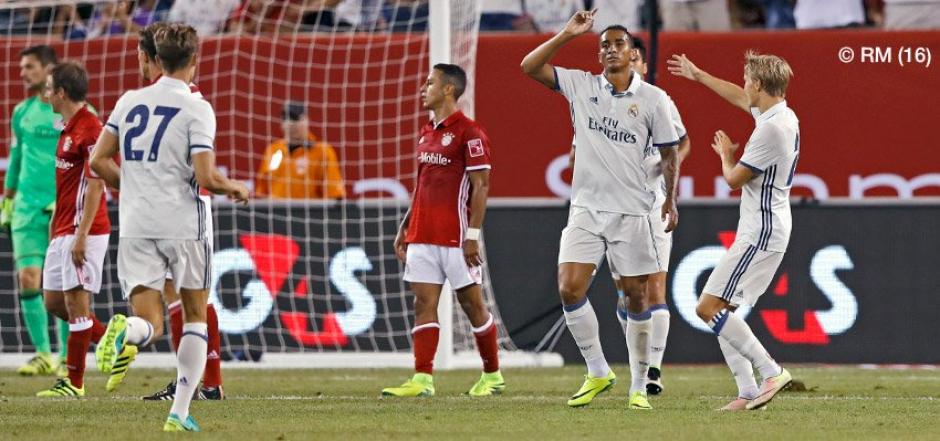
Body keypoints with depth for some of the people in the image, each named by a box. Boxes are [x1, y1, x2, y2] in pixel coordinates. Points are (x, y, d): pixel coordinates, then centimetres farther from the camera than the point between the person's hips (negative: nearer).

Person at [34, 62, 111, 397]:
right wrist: (56, 223, 21)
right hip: (63, 232, 10)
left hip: (82, 231, -10)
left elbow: (95, 185, -19)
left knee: (75, 301, -6)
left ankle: (74, 383, -2)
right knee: (54, 302, 11)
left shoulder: (89, 129, -15)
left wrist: (81, 236, -23)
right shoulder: (68, 128, 16)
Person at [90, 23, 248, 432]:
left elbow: (99, 160, 8)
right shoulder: (197, 109, -8)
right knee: (195, 317, 15)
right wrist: (235, 189, 7)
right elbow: (205, 176, -14)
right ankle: (179, 412, 9)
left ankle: (125, 331, -35)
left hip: (136, 227, 3)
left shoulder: (129, 102, 6)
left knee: (148, 319, 3)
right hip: (183, 225, -3)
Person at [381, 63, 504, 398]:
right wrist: (405, 227, 18)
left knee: (471, 302, 2)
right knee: (424, 302, -1)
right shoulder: (427, 133, 15)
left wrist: (473, 235, -18)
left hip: (455, 237, -7)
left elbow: (481, 186, -13)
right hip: (422, 234, 7)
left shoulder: (469, 132, -10)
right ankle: (422, 380, -6)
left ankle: (492, 376, 14)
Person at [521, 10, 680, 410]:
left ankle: (639, 386, 10)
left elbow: (669, 152, 8)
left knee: (636, 298, 1)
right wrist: (567, 35, -7)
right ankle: (597, 373, 4)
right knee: (569, 289, -11)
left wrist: (671, 201, 6)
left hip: (633, 211, -2)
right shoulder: (581, 86, 4)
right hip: (586, 208, 2)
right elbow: (530, 66, -1)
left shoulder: (652, 98, -1)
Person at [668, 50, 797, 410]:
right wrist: (697, 75, 42)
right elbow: (739, 98, 31)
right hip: (759, 233, 10)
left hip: (761, 235, -10)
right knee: (718, 309, 9)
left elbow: (734, 178, -13)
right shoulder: (783, 117, 11)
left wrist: (726, 155, 8)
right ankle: (748, 392, 3)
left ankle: (771, 372, -15)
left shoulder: (772, 128, -19)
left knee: (709, 307, -13)